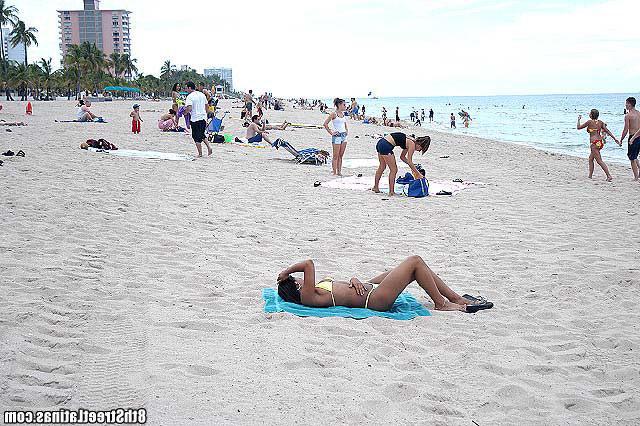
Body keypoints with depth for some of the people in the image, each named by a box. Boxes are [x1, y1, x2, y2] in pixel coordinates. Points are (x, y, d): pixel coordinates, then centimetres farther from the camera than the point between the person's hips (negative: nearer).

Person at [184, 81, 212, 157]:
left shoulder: (190, 96, -11)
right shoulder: (202, 95, 10)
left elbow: (189, 108, -22)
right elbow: (206, 106, 16)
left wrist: (185, 112, -4)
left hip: (195, 119, -6)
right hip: (203, 118, 6)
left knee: (197, 137, 2)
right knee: (202, 135, 20)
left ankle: (200, 153, 4)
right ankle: (209, 147, 3)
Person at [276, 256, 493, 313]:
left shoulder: (315, 290, 11)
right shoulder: (308, 297, -19)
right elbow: (309, 264, -31)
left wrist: (353, 281, -4)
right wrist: (287, 271, -15)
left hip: (369, 287, 10)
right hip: (375, 299, -10)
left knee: (416, 266, 10)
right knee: (415, 261, -8)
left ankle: (456, 298, 18)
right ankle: (441, 303, 5)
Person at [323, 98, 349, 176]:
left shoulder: (343, 114, 13)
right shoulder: (334, 114, -8)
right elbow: (325, 123, -12)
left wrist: (347, 130, 14)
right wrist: (331, 132, -11)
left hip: (344, 135, 7)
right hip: (337, 136, -7)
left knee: (341, 155, 8)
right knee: (336, 156, -4)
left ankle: (339, 171, 13)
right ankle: (334, 172, 0)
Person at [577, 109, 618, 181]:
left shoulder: (589, 122, -7)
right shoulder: (600, 122, 9)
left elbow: (578, 127, 1)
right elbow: (607, 131, 5)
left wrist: (579, 119, 17)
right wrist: (615, 138, 6)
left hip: (594, 143, -8)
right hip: (601, 142, 8)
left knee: (599, 161, -8)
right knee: (590, 159, 20)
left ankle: (609, 176, -16)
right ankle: (590, 176, 23)